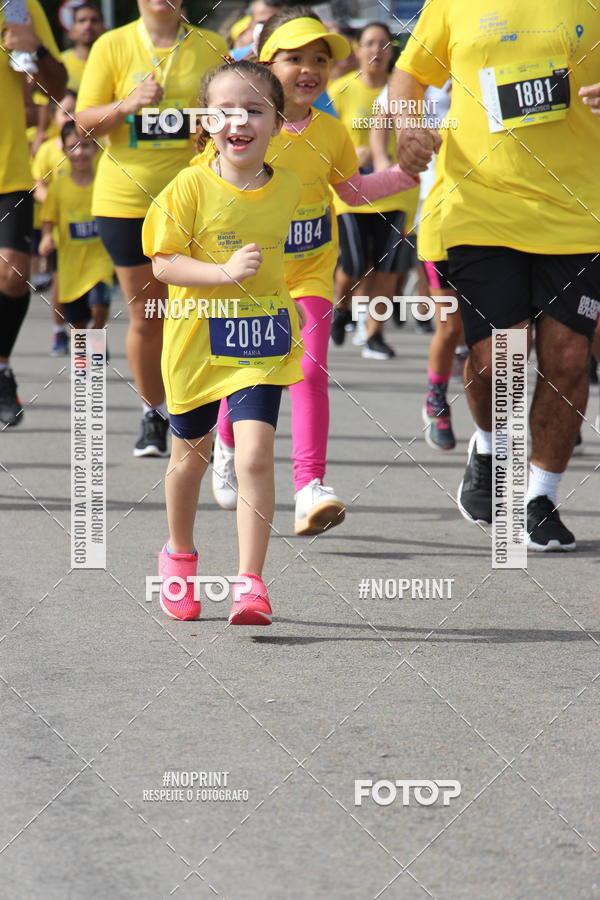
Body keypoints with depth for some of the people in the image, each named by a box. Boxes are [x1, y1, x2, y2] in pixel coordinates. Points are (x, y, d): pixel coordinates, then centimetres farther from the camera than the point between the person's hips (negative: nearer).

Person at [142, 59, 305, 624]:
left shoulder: (285, 188, 0)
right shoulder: (190, 187, -12)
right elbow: (163, 263, -15)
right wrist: (225, 272, -26)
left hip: (261, 344, 1)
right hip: (197, 340, -1)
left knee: (255, 456, -15)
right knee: (190, 455, 17)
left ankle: (250, 583, -13)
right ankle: (179, 552, 42)